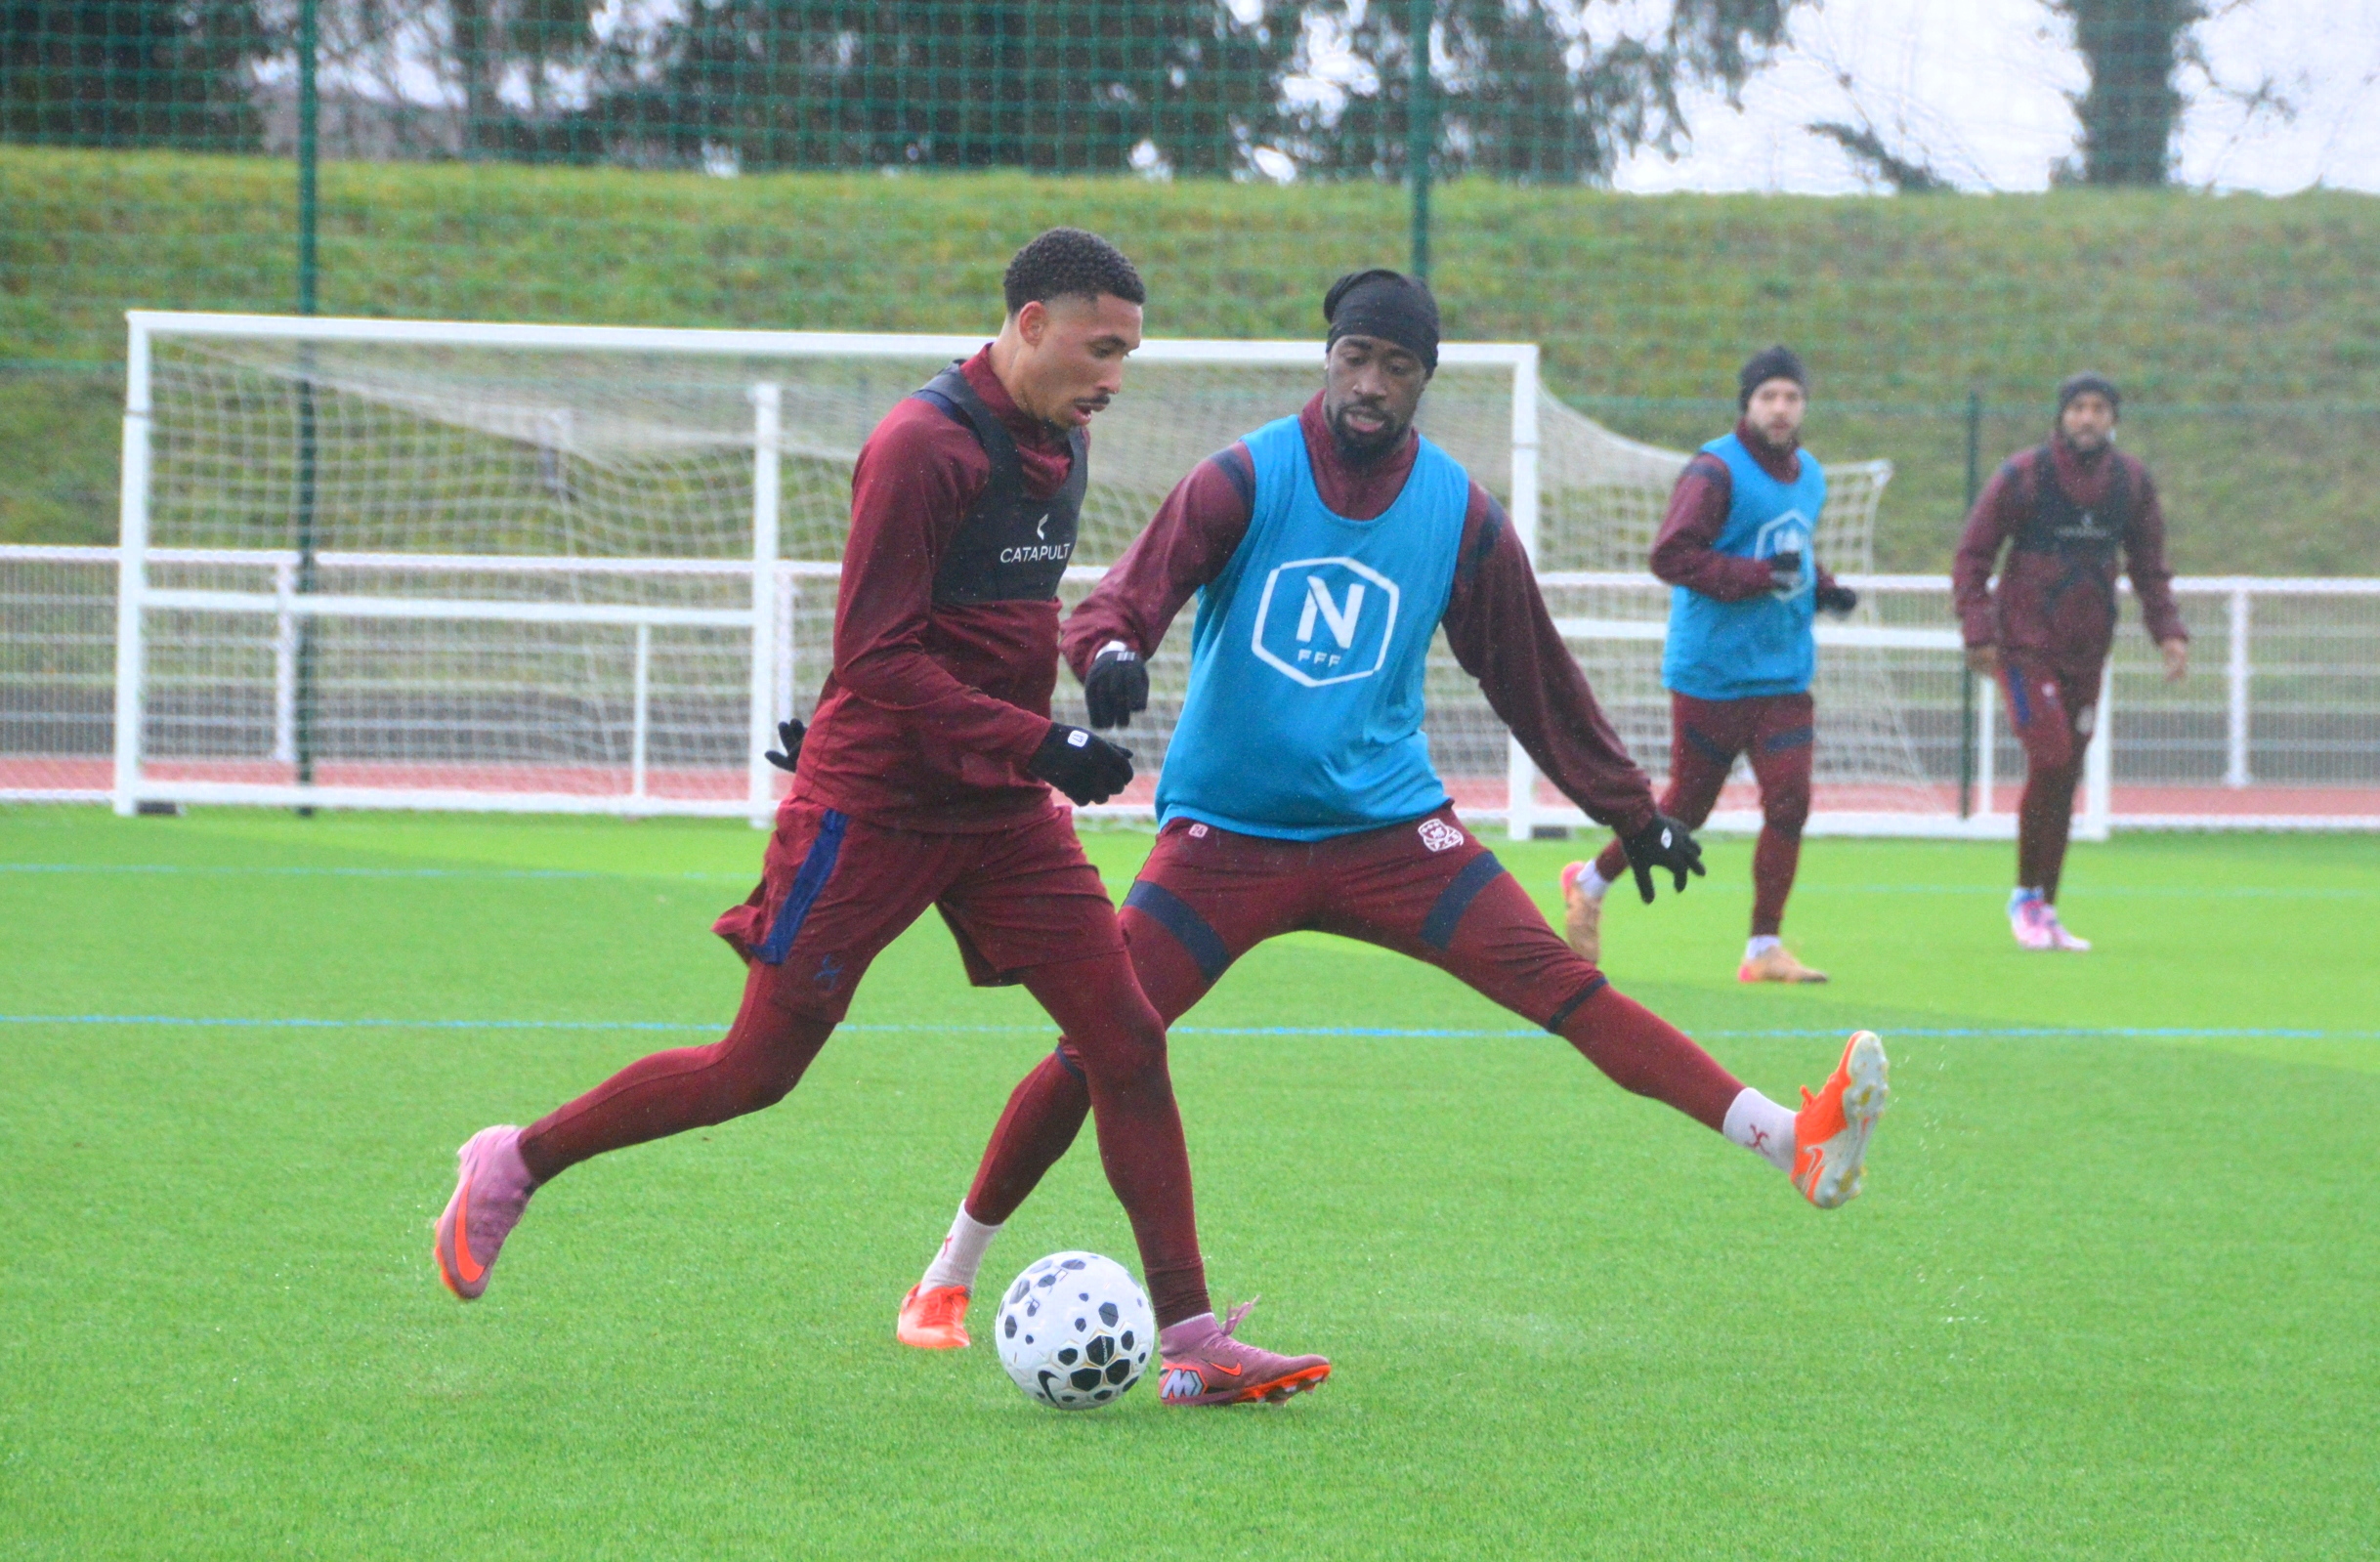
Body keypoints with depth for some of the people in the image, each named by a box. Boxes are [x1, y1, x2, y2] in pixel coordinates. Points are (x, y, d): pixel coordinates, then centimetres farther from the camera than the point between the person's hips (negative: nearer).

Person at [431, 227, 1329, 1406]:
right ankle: (516, 1164, 19)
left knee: (1128, 1042, -4)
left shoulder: (1058, 446, 8)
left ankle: (1188, 1332, -2)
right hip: (873, 809, -7)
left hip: (1004, 814, 7)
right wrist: (1034, 744, -26)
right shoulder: (923, 447, -19)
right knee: (758, 1070, 0)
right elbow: (876, 656, -22)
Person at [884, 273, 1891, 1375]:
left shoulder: (1460, 517, 1)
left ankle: (1792, 1141, -27)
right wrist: (1109, 653, -41)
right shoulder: (1245, 481, -7)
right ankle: (947, 1279, 9)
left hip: (1387, 827, 1)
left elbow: (1535, 682, 13)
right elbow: (1125, 597, -16)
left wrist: (1635, 815, 18)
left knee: (1556, 980, -17)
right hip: (1225, 830, -1)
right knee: (1095, 1048, -9)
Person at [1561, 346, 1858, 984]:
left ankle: (1765, 948, 0)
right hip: (1712, 673, -6)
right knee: (1686, 805, 1)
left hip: (1785, 673, 6)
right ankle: (1590, 882, 26)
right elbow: (1670, 554, -21)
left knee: (1789, 800, -7)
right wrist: (1761, 576, -25)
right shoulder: (1716, 471, -13)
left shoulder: (1809, 475, 13)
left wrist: (1823, 587, 7)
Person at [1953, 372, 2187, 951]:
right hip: (2026, 643, -4)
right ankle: (2026, 895, -1)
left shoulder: (2132, 481, 6)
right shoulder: (2022, 477, -6)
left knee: (2066, 777, 5)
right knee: (2050, 757, -17)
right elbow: (1973, 555, -2)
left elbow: (2148, 565, 16)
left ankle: (2045, 912, 14)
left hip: (2087, 650, 4)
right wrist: (1978, 631, -12)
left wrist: (2168, 629, 3)